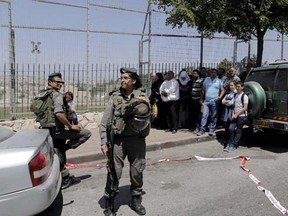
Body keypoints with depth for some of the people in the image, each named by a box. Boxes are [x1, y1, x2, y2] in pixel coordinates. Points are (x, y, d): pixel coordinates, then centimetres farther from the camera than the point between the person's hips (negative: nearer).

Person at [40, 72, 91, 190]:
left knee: (59, 158, 17)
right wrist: (70, 126, -18)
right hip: (57, 130, -9)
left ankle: (66, 178, 27)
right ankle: (65, 147, -2)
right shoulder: (57, 95, -14)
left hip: (47, 130, 9)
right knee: (86, 133, -2)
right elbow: (59, 114, -28)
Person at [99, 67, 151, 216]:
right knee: (114, 172, -1)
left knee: (137, 171, 12)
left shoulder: (142, 95, 0)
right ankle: (108, 203, 16)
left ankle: (136, 200, 31)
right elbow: (105, 121, -1)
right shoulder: (115, 96, 0)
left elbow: (147, 117, 0)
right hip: (118, 139, -1)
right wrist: (104, 141, -6)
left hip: (137, 139, 1)